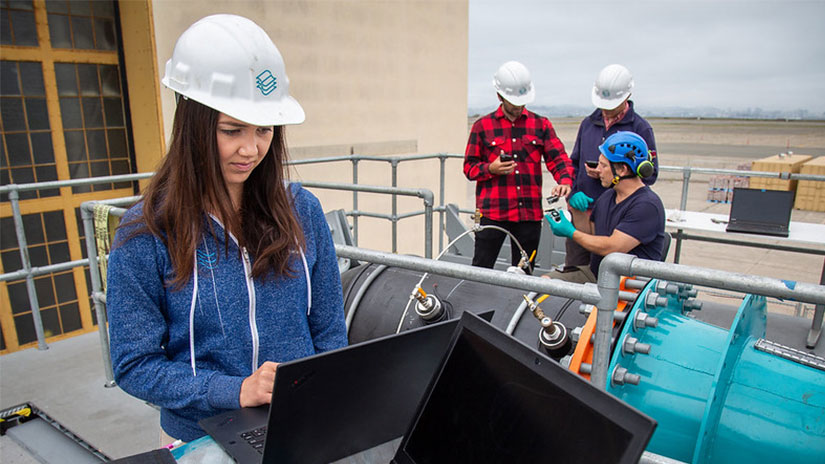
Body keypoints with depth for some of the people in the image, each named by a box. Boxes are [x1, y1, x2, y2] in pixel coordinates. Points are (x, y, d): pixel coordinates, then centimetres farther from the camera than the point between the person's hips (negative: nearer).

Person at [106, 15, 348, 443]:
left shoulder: (302, 211, -1)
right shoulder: (146, 232, -7)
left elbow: (329, 330, 5)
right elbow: (134, 364, -5)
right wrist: (236, 391, -17)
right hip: (203, 439, 0)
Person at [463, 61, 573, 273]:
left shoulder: (541, 124, 11)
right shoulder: (483, 126, 6)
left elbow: (558, 158, 5)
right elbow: (469, 167, 7)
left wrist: (565, 181, -15)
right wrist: (491, 169, -13)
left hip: (530, 213, 2)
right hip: (492, 212, -2)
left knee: (524, 273, 11)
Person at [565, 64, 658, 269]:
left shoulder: (640, 128, 0)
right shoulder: (588, 123, 15)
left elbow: (649, 174, -2)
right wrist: (574, 193, 1)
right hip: (582, 210, 4)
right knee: (573, 271, 7)